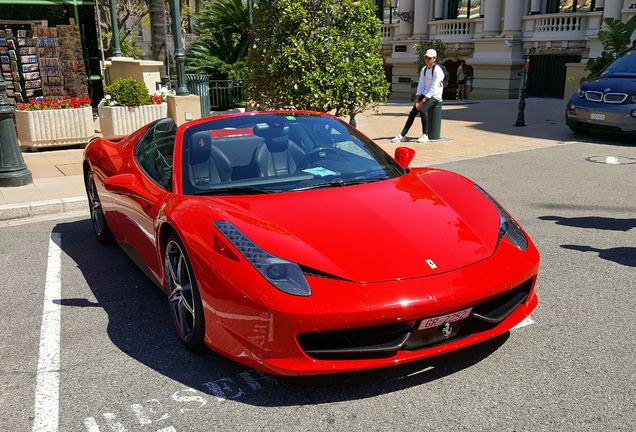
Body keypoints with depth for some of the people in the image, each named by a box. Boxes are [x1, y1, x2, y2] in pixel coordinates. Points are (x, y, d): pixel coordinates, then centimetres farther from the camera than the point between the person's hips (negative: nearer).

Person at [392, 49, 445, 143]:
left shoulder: (437, 71, -13)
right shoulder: (424, 70, 8)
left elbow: (433, 89, -18)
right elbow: (420, 86, 6)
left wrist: (422, 101, -22)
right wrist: (418, 100, -7)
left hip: (435, 96, -6)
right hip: (425, 95, 6)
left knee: (422, 110, -30)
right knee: (412, 112, -10)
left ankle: (425, 135, -19)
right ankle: (402, 135, -9)